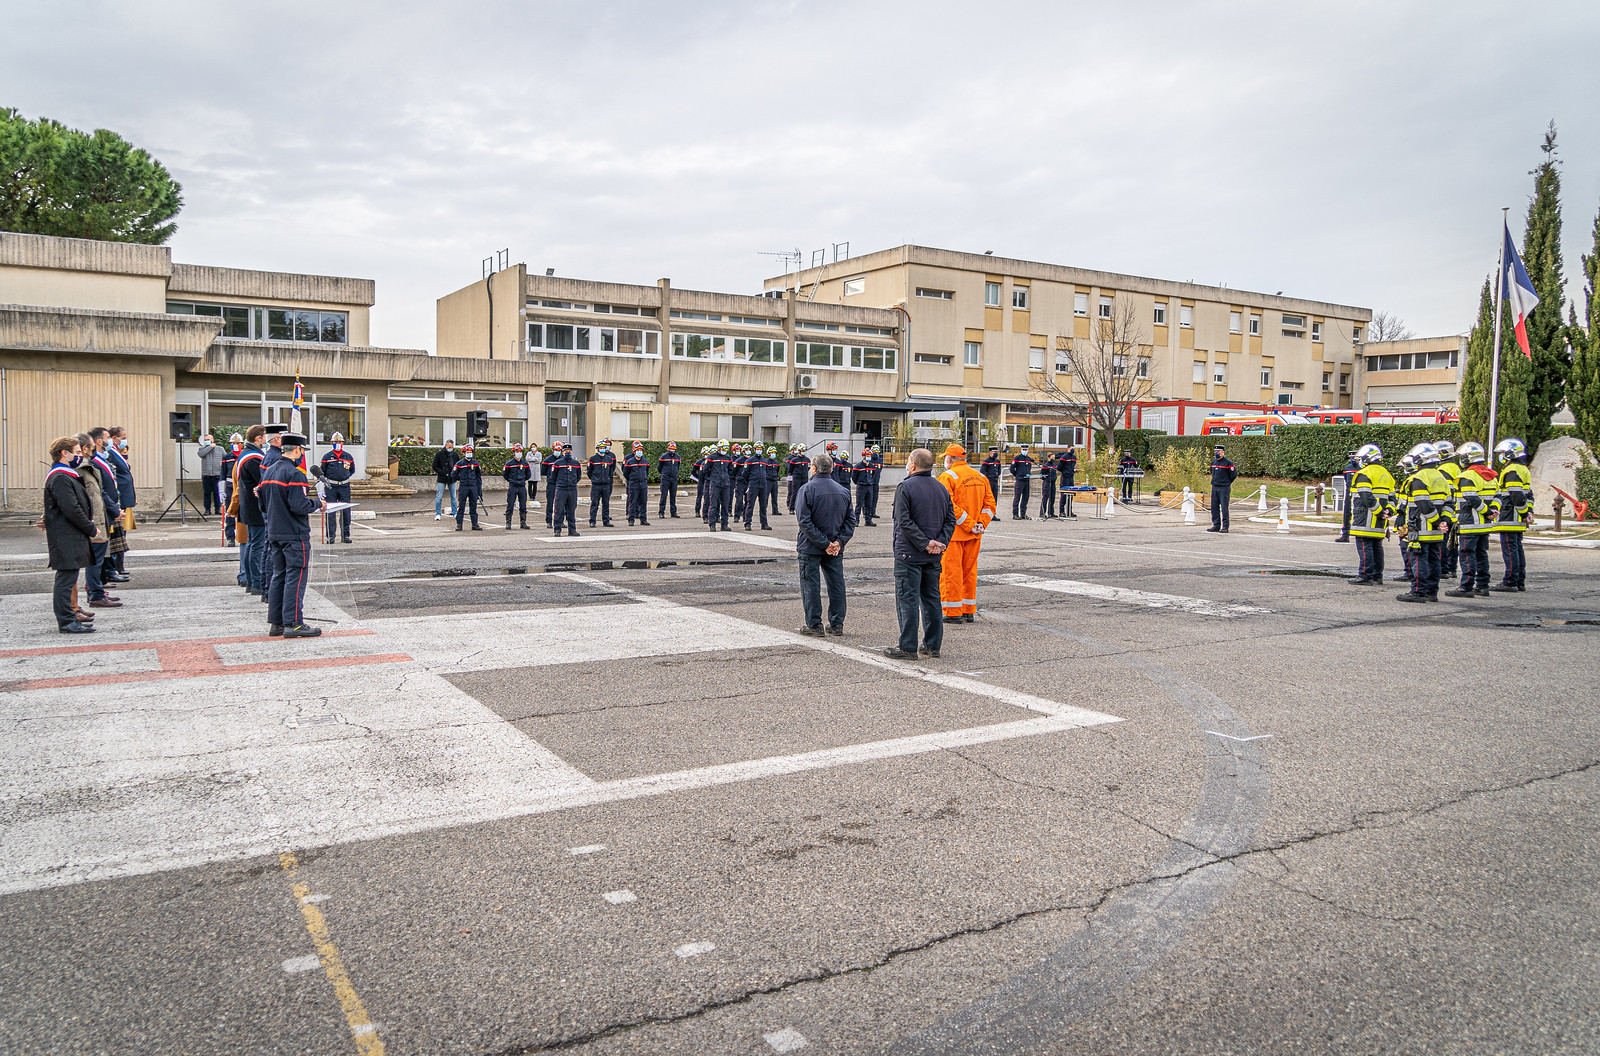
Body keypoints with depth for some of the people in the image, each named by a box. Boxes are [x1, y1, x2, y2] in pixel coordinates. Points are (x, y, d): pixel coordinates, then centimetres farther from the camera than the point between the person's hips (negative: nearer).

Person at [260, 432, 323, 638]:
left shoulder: (268, 472, 11)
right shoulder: (295, 474, -16)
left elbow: (264, 503, 16)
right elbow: (299, 506, -23)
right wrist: (317, 503, -6)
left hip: (274, 533, 9)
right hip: (295, 535, -9)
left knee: (278, 576, 13)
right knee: (296, 577, -4)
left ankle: (275, 623, 17)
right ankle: (293, 623, -4)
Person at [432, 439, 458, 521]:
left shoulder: (455, 455, 5)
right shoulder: (439, 454, -4)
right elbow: (435, 467, -3)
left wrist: (456, 470, -4)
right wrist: (443, 473, -14)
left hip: (452, 479, 3)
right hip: (441, 479, -3)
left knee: (453, 497, 10)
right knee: (439, 497, -2)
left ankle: (454, 513, 18)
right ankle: (438, 514, 3)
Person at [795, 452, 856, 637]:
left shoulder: (807, 489, -11)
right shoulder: (843, 490, 5)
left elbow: (804, 521, -17)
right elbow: (850, 520, 2)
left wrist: (824, 543, -15)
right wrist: (839, 541, -5)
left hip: (811, 547, -5)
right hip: (836, 548, 5)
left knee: (811, 585, 3)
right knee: (836, 584, 12)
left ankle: (814, 625, 5)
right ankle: (837, 624, 17)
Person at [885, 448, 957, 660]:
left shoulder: (905, 487, -9)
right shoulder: (942, 489, 10)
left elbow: (904, 521, -18)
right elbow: (950, 521, 6)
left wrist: (925, 543, -16)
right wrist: (941, 542, -4)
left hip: (909, 554, -6)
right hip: (934, 557, 6)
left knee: (907, 599, -2)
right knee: (932, 599, 12)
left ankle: (908, 647, -1)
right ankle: (932, 646, 16)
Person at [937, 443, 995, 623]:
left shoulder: (947, 477, -10)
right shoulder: (980, 477, 13)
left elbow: (950, 506, -19)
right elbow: (989, 504, 8)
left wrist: (970, 525, -16)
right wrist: (980, 524, -1)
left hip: (953, 533, -7)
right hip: (974, 535, 7)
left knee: (950, 572, -1)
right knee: (969, 571, 15)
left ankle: (953, 613, 1)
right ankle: (969, 611, 20)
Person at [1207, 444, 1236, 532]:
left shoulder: (1228, 463, -7)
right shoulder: (1213, 462, 12)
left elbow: (1234, 475, -3)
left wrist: (1227, 483, 4)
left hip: (1224, 488, -6)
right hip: (1214, 488, 6)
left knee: (1224, 508, -6)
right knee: (1214, 507, 6)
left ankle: (1225, 527, -3)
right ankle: (1216, 525, 13)